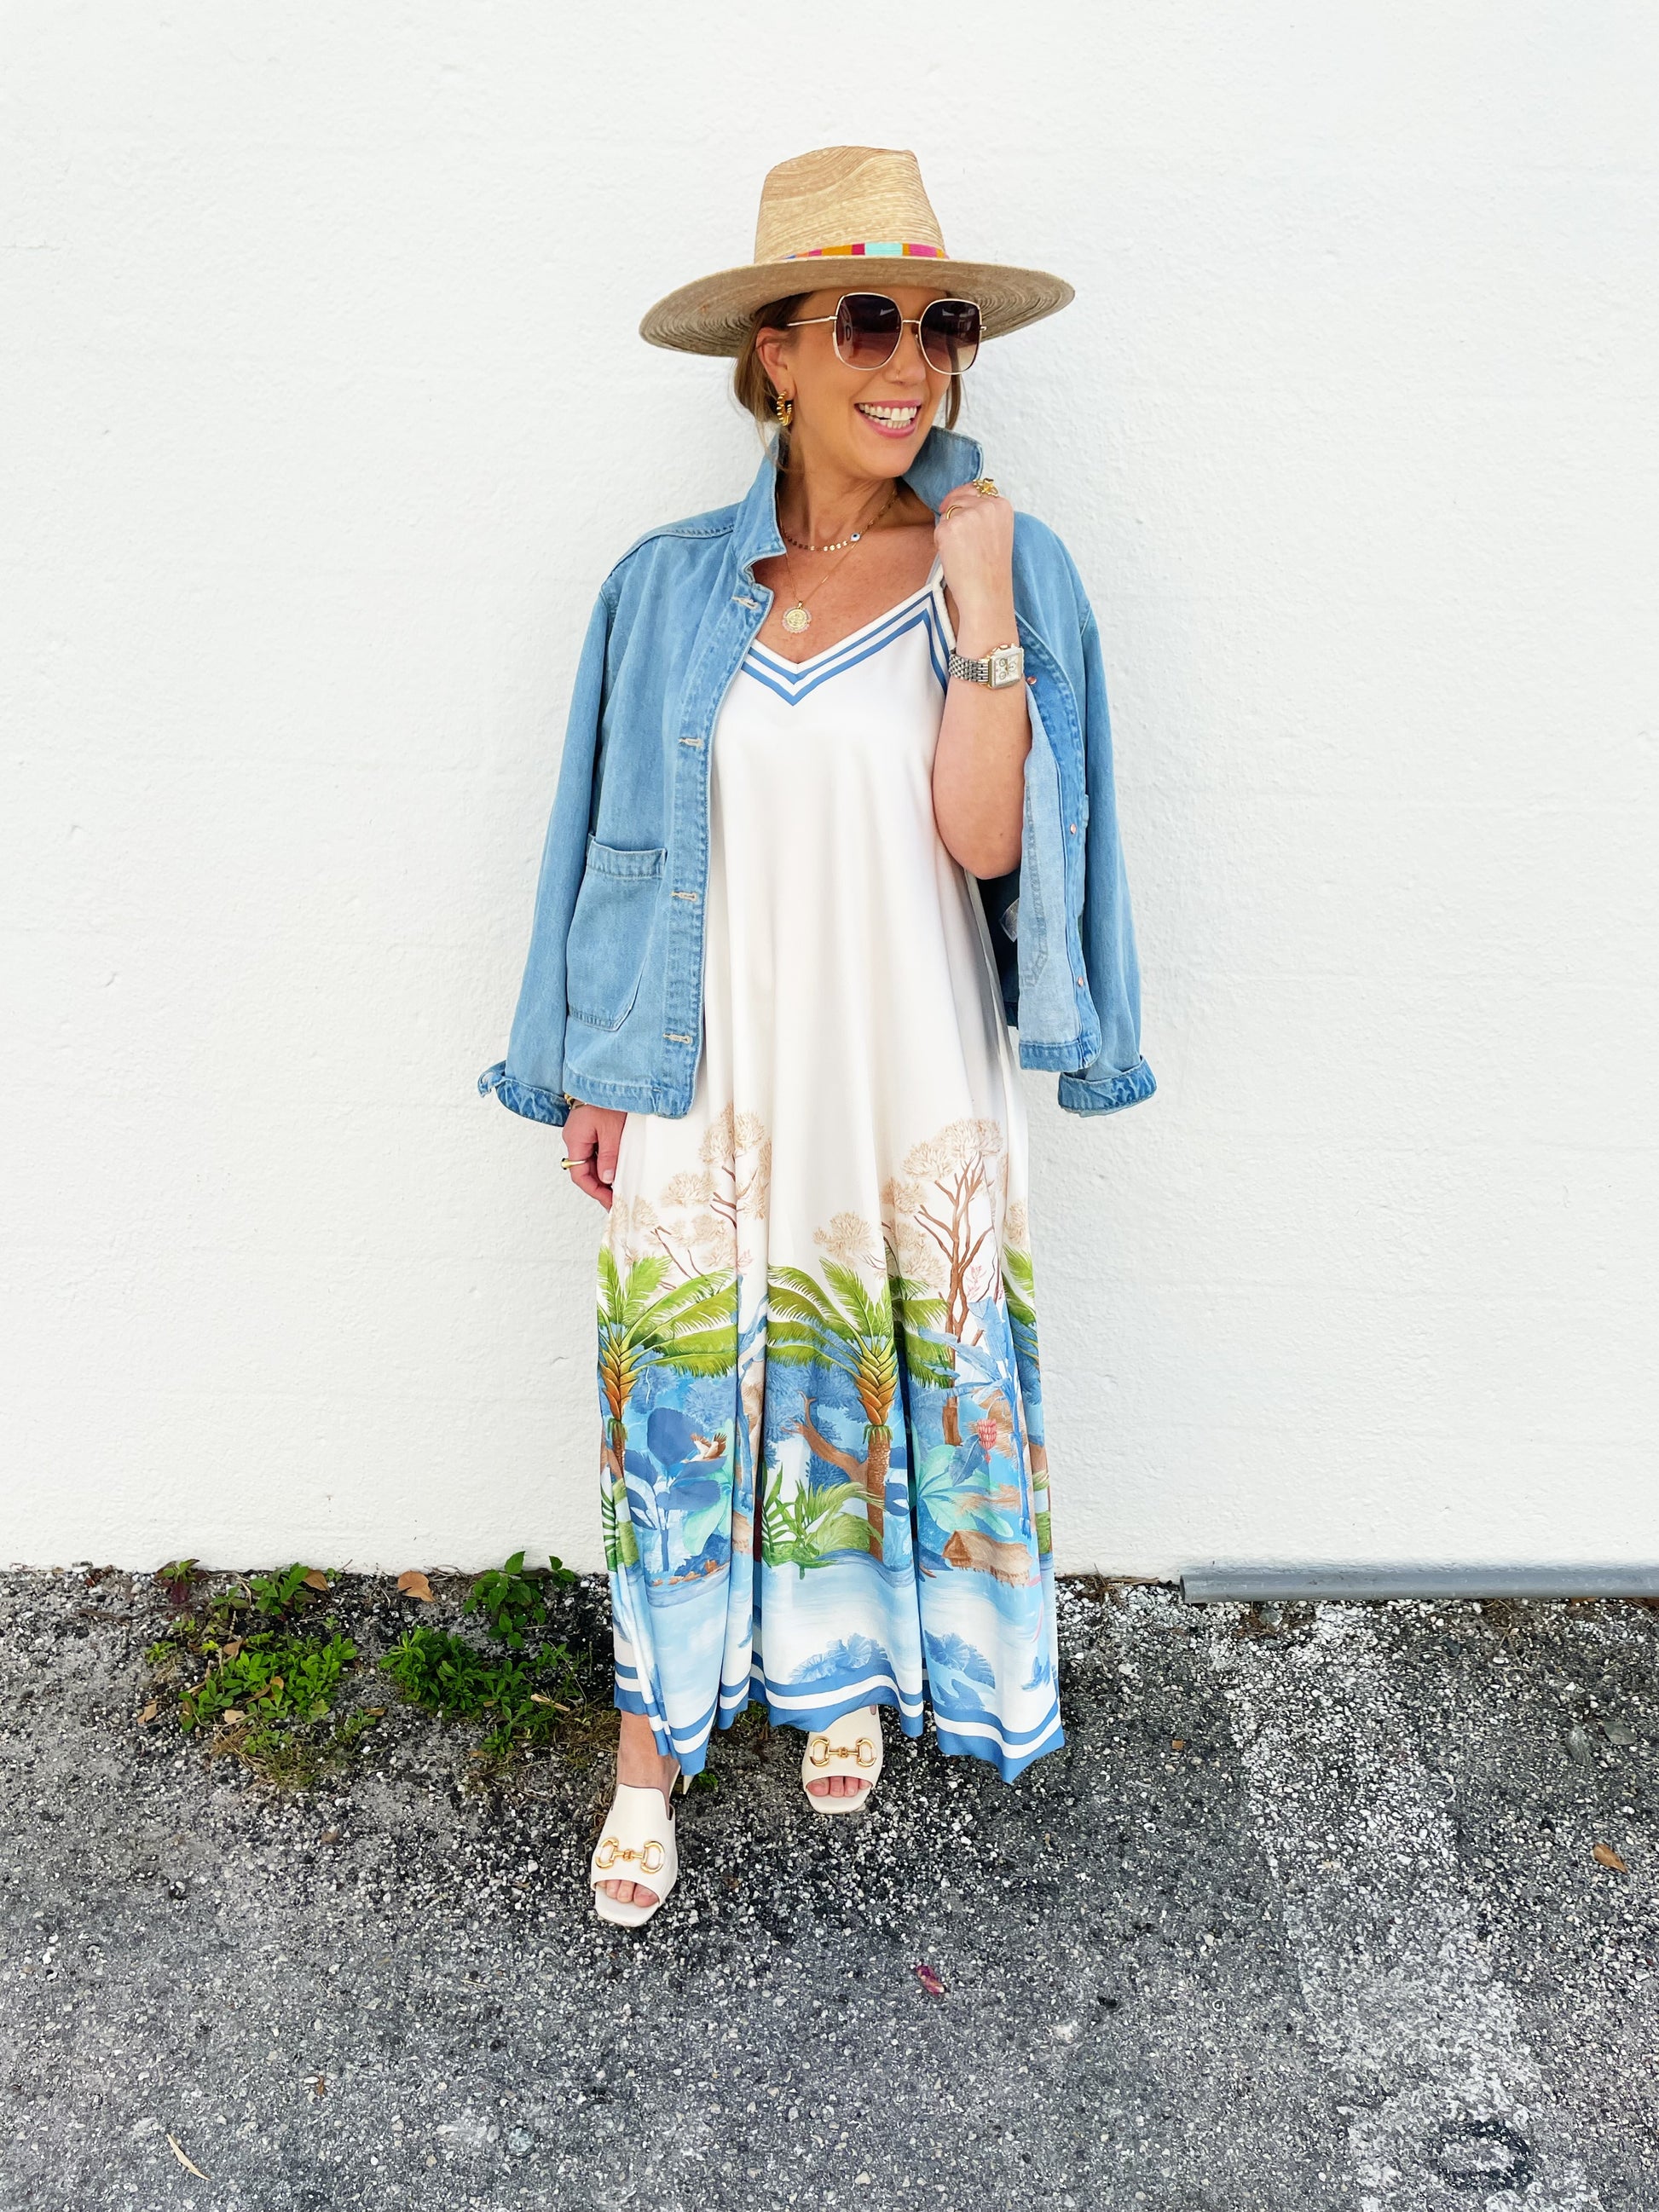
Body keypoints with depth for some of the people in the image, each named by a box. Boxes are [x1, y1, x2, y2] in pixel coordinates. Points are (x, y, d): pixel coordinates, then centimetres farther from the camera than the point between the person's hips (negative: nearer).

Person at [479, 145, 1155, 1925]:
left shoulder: (1004, 566, -2)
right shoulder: (669, 588, 2)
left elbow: (985, 839, -11)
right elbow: (616, 846, 5)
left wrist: (978, 606, -19)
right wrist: (592, 1073, 3)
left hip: (906, 1083, 0)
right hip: (705, 1080, 1)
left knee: (891, 1380, 13)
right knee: (682, 1395, 7)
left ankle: (850, 1672, 40)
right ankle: (656, 1740, 27)